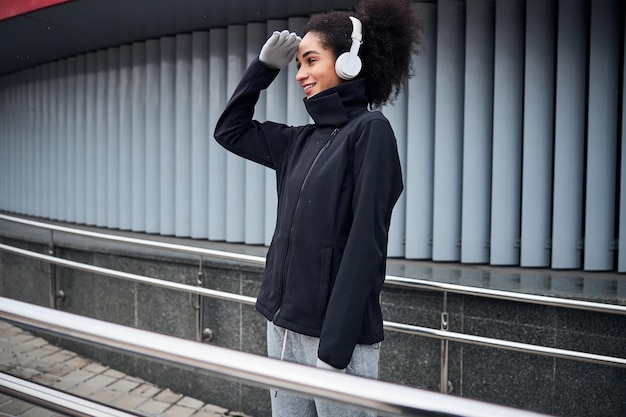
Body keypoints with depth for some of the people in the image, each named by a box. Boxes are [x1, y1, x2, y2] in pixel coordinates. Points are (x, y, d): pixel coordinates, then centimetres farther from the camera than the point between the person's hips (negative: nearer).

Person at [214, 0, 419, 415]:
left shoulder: (370, 131, -10)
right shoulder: (302, 140, 11)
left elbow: (365, 247, -17)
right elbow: (230, 130, 23)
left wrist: (336, 347, -19)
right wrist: (265, 66, 12)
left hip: (336, 332, -7)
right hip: (284, 324, 7)